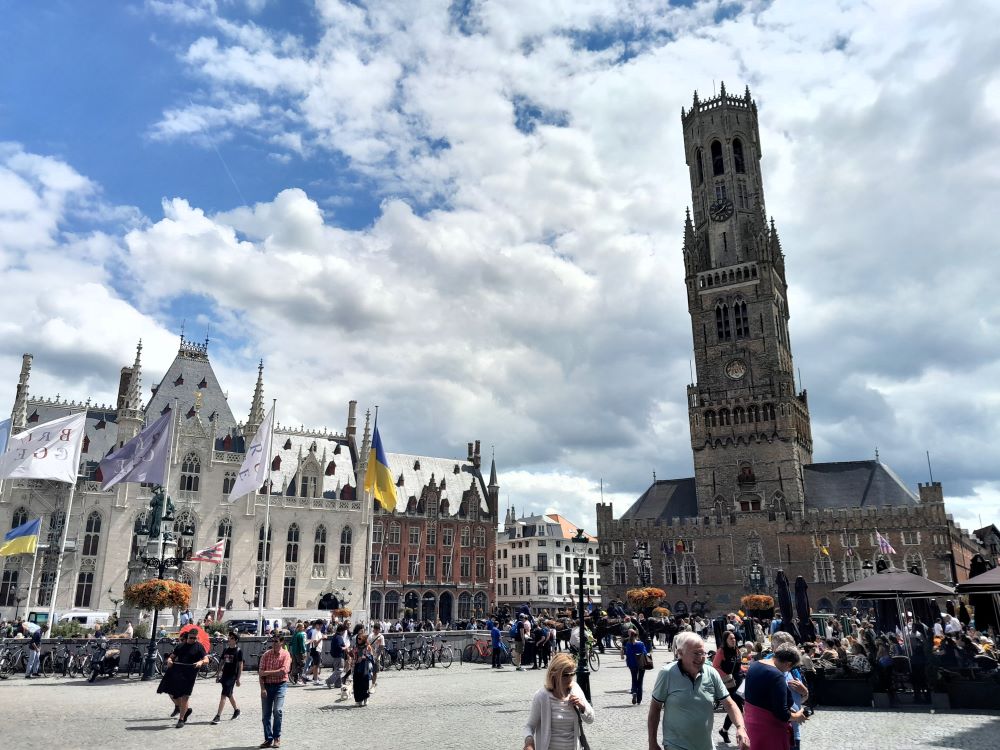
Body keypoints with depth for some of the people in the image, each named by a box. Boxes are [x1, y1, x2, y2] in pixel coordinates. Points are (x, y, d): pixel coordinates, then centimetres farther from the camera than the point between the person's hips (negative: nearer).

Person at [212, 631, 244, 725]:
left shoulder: (239, 650, -8)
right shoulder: (226, 649, 7)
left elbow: (240, 665, -7)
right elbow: (222, 662, 14)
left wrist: (238, 679, -9)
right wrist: (219, 674, 10)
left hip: (232, 676, -6)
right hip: (225, 674, 6)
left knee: (223, 695, -10)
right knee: (229, 695, 17)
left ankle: (218, 716, -7)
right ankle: (236, 709, 36)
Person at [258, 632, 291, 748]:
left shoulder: (285, 655, -4)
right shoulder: (266, 655, 5)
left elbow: (283, 671, -15)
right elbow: (260, 672, 0)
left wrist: (267, 672, -11)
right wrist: (262, 688, -9)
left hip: (280, 685, -3)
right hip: (267, 685, 3)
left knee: (278, 710, -14)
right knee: (265, 714, 5)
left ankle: (277, 737, 2)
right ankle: (268, 739, 17)